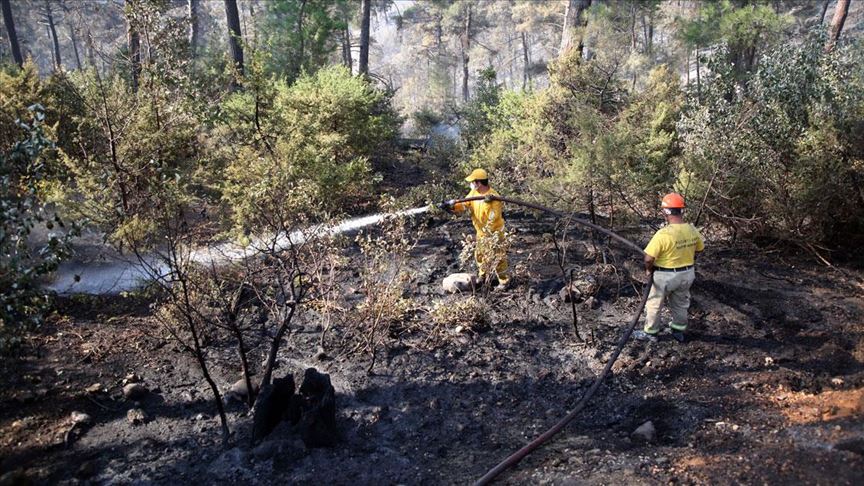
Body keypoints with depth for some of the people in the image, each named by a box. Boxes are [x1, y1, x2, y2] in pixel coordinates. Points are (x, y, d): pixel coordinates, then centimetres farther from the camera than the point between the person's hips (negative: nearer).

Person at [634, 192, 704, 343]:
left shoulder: (663, 234, -29)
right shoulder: (692, 230, -8)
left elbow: (648, 258, -27)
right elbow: (699, 249, 9)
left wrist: (648, 270, -7)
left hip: (665, 276, -6)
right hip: (687, 274, 6)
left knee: (654, 304, 16)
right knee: (680, 304, 25)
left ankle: (650, 333, 29)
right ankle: (679, 331, 41)